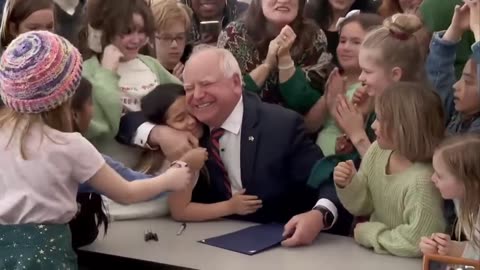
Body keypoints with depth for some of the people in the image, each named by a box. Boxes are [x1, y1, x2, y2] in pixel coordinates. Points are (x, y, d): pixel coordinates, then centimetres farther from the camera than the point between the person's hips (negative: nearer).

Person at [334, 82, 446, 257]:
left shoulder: (421, 180, -26)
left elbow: (417, 241, -26)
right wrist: (349, 184, -11)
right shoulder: (377, 151, -4)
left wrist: (370, 233, -14)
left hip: (406, 263, -6)